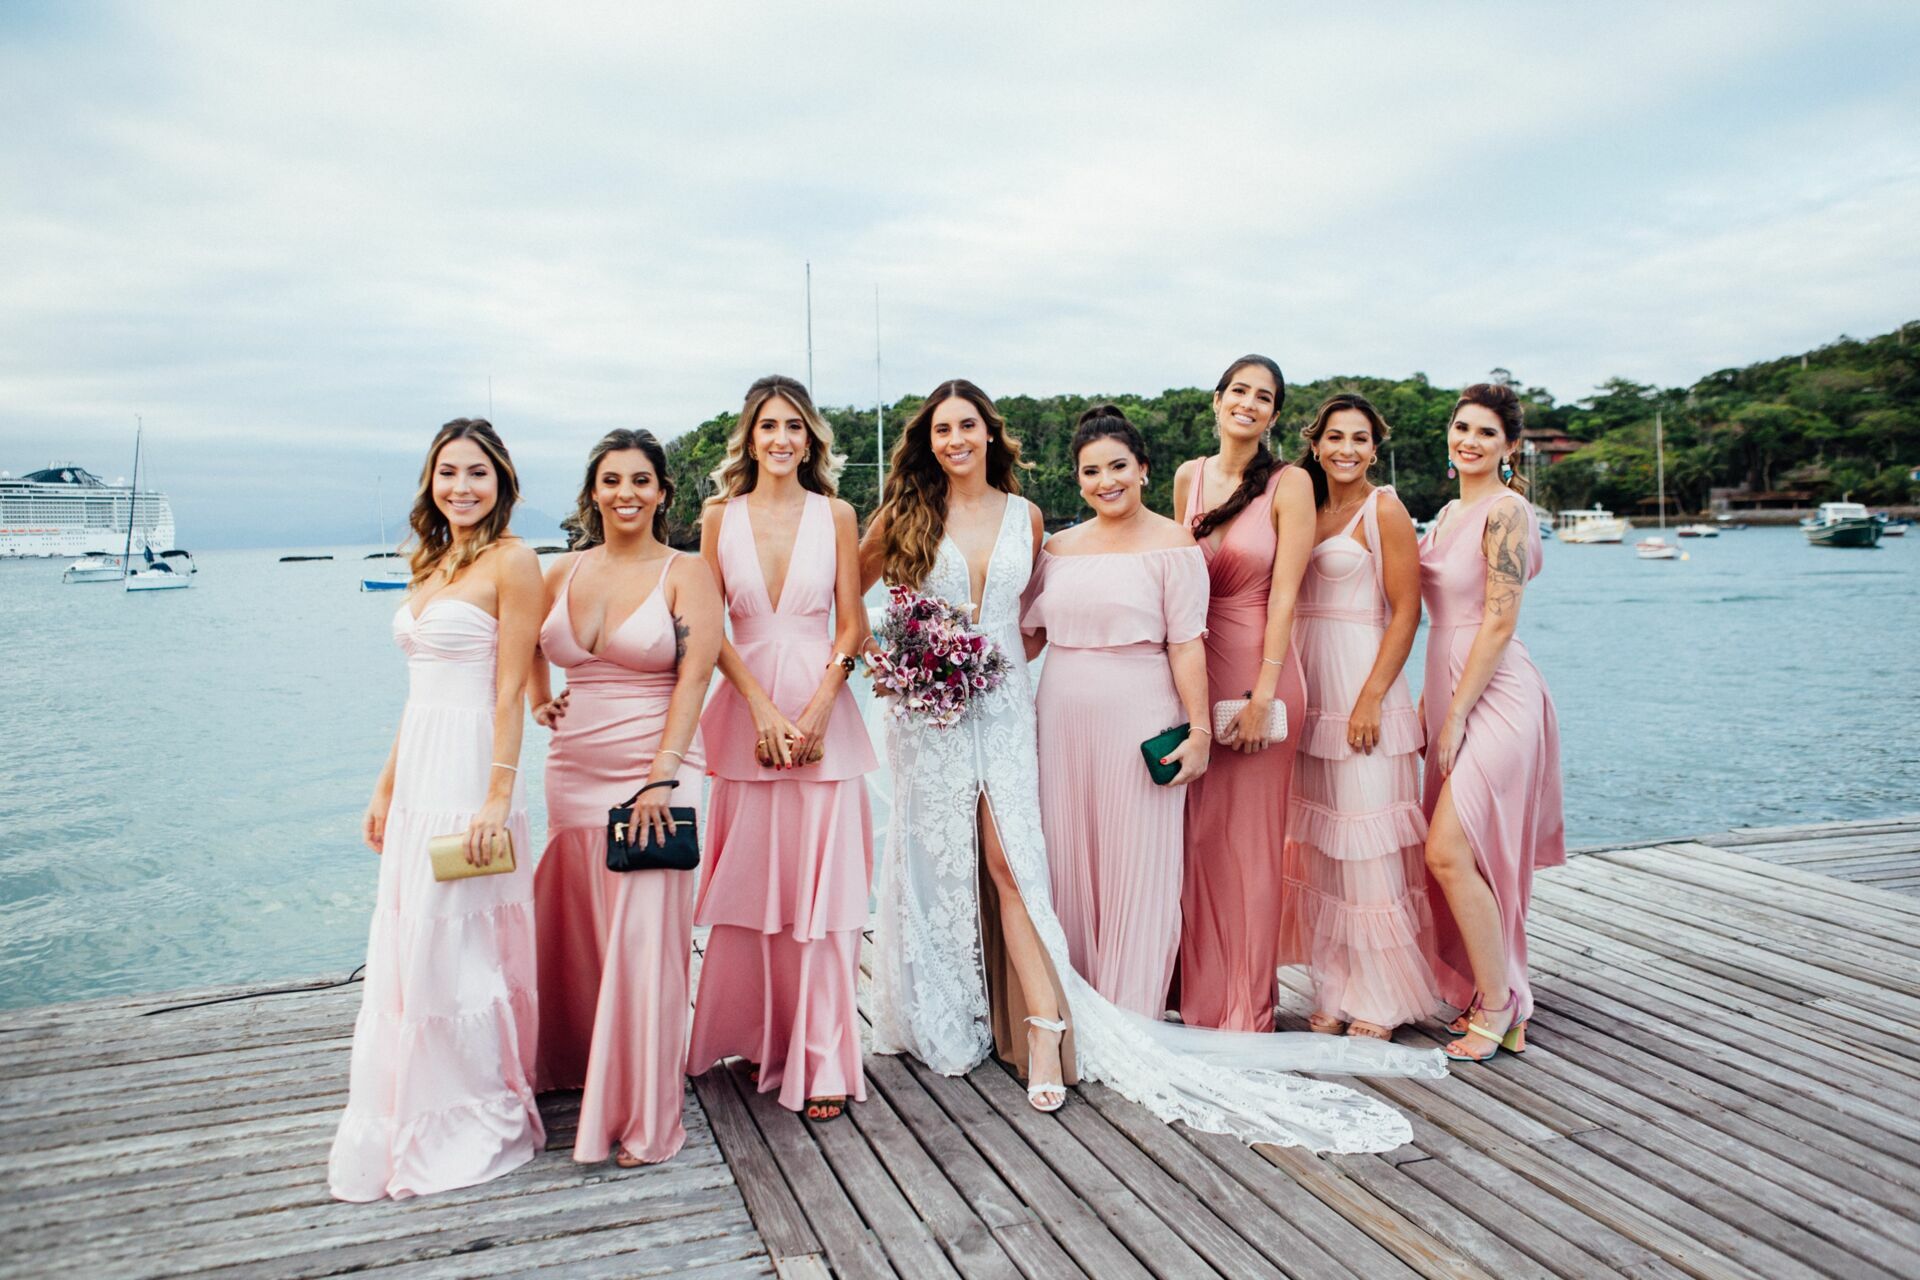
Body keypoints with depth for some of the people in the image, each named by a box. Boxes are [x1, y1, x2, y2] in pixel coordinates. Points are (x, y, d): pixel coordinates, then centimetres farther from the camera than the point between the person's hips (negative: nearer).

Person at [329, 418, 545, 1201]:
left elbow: (510, 692, -14)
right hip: (417, 771, 8)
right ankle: (416, 1125, 27)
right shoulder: (430, 565, 15)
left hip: (470, 771, -8)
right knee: (405, 951, 13)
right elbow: (420, 691, 17)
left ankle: (476, 1126, 15)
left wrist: (497, 799, -19)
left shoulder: (512, 562, -9)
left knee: (451, 953, -2)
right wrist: (385, 787, 16)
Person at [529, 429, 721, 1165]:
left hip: (653, 773, -5)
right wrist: (539, 702, 12)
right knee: (574, 931, 14)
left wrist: (662, 776, -20)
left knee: (645, 941, -4)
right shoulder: (564, 573, 9)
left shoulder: (686, 574, -4)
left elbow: (694, 678, -13)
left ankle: (644, 1119, 7)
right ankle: (575, 1067, 38)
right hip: (573, 773, 5)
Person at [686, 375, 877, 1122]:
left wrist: (817, 711, -10)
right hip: (748, 712, 1)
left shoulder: (835, 515, 5)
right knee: (750, 882, 6)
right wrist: (763, 709, -9)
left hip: (822, 710, -1)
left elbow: (852, 624, 2)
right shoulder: (720, 518, 7)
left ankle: (821, 1059, 6)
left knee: (822, 884, -2)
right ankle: (761, 1037, 23)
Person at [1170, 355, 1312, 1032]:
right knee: (1195, 836, 8)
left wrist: (1262, 692, -16)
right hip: (1193, 667, 4)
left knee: (1250, 840, 2)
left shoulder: (1289, 483, -5)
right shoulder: (1189, 477, 9)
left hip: (1258, 667, -4)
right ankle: (1198, 996, 23)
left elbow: (1283, 593, -10)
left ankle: (1248, 1008, 15)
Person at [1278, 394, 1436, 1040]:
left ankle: (1380, 999, 9)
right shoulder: (1305, 509, 15)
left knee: (1366, 843, -3)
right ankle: (1335, 993, 17)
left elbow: (1406, 611, -9)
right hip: (1308, 689, 6)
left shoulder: (1385, 511, -3)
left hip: (1363, 683, -6)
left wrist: (1371, 699, -17)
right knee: (1319, 844, 8)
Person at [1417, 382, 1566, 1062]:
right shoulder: (1449, 514, 16)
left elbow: (1498, 623, -16)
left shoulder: (1506, 509, -11)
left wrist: (1455, 716, -16)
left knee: (1450, 853, -14)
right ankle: (1493, 996, 22)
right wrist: (1428, 705, 14)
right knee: (1456, 858, 10)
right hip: (1449, 691, 9)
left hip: (1493, 696, -9)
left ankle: (1497, 1011, 1)